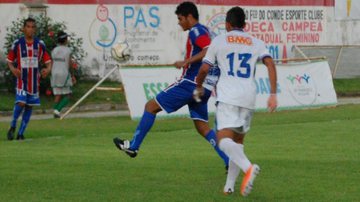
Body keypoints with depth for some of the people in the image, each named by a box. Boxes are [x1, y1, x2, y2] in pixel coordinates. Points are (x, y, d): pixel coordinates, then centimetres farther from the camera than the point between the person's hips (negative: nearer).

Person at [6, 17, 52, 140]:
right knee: (21, 103, -17)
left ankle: (21, 133, 13)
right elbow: (9, 60, 5)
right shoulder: (17, 44, -2)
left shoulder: (40, 44, 3)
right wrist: (13, 69, -17)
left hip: (35, 80, 3)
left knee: (29, 106, 4)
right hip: (21, 80, -3)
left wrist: (48, 69, -16)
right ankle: (12, 126, 5)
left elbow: (48, 60, 6)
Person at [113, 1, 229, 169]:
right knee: (202, 128, 10)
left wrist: (186, 62, -27)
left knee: (151, 106, 1)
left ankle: (133, 146, 7)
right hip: (204, 89, 9)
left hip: (190, 84, -9)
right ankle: (230, 160, -2)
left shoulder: (196, 31, -10)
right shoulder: (205, 31, 19)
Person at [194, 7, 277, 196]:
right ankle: (229, 186, 11)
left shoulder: (219, 40, 10)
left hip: (227, 97, -4)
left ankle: (248, 167, -39)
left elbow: (204, 69, 8)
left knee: (224, 140, -13)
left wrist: (198, 88, 28)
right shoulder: (256, 42, 16)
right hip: (249, 97, 4)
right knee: (238, 140, 17)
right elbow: (270, 64, 0)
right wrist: (273, 94, -1)